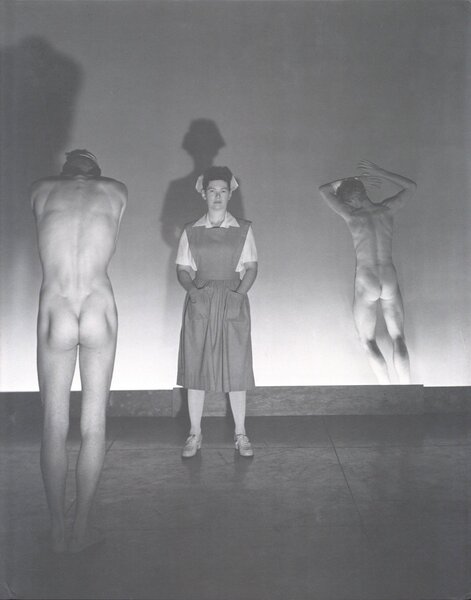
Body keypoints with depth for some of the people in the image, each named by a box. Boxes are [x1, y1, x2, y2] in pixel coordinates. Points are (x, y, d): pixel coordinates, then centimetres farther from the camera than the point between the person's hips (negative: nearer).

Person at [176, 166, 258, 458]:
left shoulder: (243, 229, 6)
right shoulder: (191, 231, 7)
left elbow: (252, 267, 3)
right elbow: (182, 269, 6)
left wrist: (239, 293, -13)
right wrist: (193, 290, -13)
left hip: (233, 302, -1)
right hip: (199, 302, 1)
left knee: (237, 369, 1)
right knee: (195, 368, 3)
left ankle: (241, 433, 15)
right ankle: (195, 433, 16)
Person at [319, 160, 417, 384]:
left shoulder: (352, 216, -9)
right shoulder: (387, 209, -1)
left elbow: (324, 190, 5)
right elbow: (411, 186, 19)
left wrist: (357, 178, 6)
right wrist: (379, 172, 14)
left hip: (366, 284, -3)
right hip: (390, 282, 3)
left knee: (368, 342, 12)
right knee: (398, 339, 11)